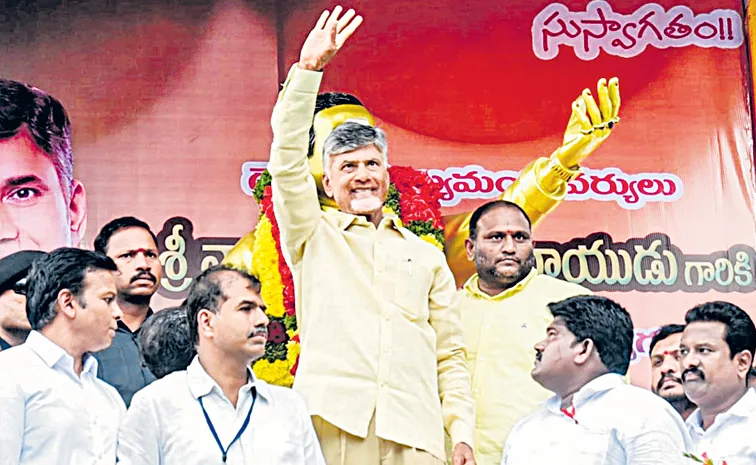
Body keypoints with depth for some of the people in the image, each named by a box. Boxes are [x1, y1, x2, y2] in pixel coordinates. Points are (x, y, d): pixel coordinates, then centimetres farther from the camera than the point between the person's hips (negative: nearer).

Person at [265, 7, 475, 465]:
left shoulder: (427, 257, 19)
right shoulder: (313, 236, 14)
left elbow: (451, 354, 16)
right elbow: (287, 159, -1)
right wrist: (308, 68, -7)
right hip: (333, 422, -2)